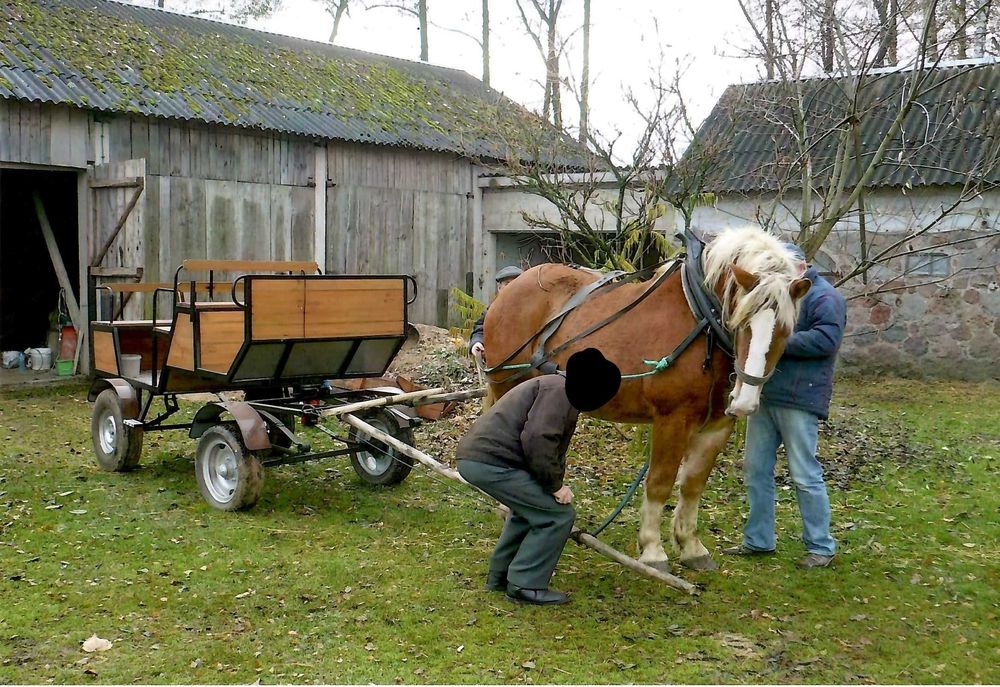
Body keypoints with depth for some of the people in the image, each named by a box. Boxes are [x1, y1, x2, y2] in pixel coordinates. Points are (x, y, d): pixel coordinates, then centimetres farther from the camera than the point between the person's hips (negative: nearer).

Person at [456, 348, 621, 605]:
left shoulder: (561, 393, 24)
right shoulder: (559, 390, -9)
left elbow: (553, 450, 29)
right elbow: (537, 439, -21)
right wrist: (556, 485, -11)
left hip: (474, 455, 11)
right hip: (490, 461, -11)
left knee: (531, 508, 30)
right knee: (557, 514, -4)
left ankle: (500, 575, 35)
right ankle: (525, 585, 3)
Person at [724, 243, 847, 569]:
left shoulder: (825, 297, -8)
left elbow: (826, 340, -21)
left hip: (798, 399, -8)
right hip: (763, 395, 8)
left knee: (805, 475, -1)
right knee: (755, 469, 12)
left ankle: (821, 547, 12)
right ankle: (758, 539, 23)